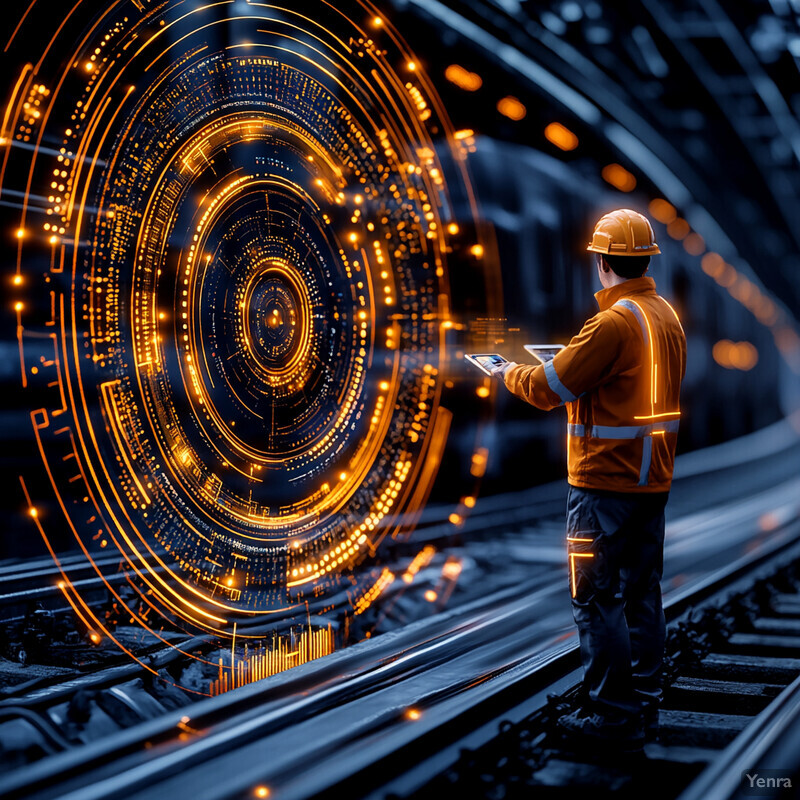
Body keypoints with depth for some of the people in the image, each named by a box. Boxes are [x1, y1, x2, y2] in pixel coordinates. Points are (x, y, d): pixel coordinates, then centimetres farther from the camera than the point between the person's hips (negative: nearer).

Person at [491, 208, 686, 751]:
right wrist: (584, 375, 24)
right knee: (643, 594, 14)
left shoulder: (615, 323, -19)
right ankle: (645, 706, 23)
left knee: (597, 599, 0)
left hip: (606, 483, -8)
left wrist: (510, 373, 4)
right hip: (654, 481, 9)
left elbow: (549, 389, -15)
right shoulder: (668, 318, 8)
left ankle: (613, 717, 5)